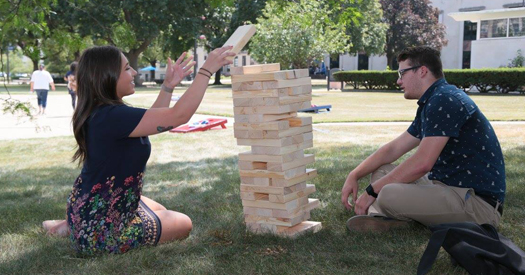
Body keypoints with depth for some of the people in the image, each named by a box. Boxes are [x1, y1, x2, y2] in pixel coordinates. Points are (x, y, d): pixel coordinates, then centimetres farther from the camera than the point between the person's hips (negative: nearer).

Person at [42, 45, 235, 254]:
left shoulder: (100, 111, 1)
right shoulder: (111, 116, -30)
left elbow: (150, 120, 15)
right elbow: (179, 115, -32)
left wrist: (169, 86, 9)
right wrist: (206, 70, -25)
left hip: (93, 208, 10)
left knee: (160, 212, 33)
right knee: (184, 224, 12)